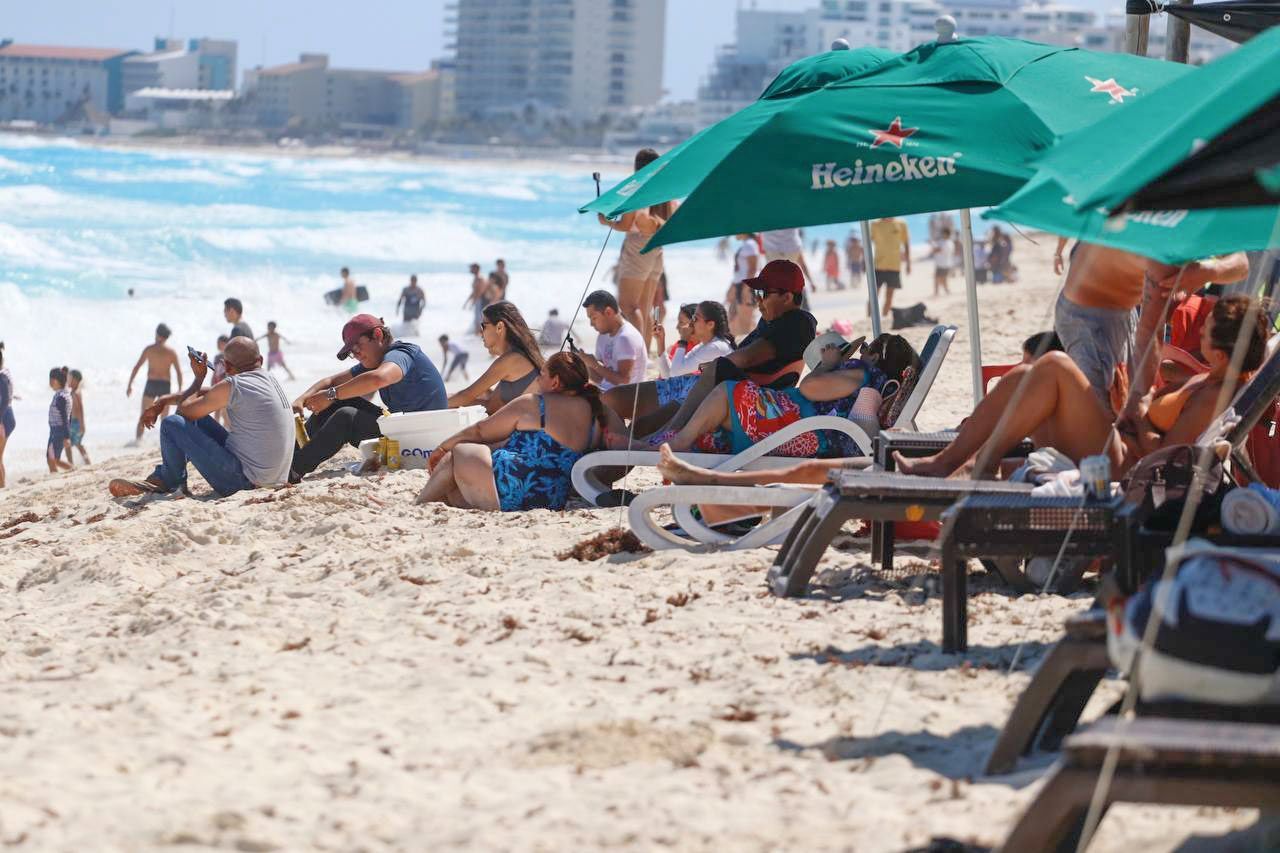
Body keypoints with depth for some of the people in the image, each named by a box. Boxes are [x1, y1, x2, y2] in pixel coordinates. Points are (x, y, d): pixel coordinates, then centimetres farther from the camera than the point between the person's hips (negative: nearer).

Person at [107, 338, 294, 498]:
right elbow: (209, 394, 19)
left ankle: (168, 481, 19)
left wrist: (198, 377, 10)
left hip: (245, 480, -9)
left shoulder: (232, 387, -18)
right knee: (198, 420, 22)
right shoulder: (268, 378, 10)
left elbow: (185, 409, -5)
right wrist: (163, 401, 18)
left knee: (173, 424, -5)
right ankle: (160, 478, 27)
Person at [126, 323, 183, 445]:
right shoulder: (171, 352, 4)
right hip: (165, 385, 1)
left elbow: (137, 367, -3)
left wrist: (129, 385, 0)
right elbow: (179, 372, 1)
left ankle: (138, 439, -12)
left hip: (151, 384, -1)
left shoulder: (149, 349, 0)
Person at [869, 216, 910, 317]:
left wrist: (908, 263, 7)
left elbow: (906, 244, 10)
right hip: (878, 266, -1)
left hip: (895, 266, 1)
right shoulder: (875, 225, 1)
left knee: (889, 296, 5)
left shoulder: (901, 225, 4)